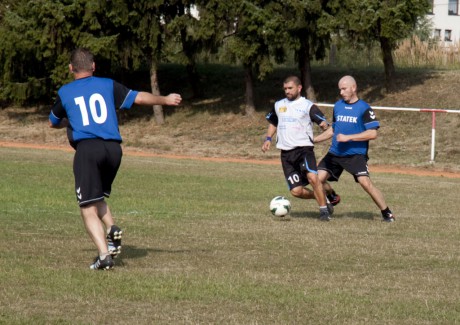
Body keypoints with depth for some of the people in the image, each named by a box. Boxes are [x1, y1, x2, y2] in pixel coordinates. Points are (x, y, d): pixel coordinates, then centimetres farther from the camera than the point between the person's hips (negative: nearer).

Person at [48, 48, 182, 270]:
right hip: (113, 148, 3)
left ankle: (104, 254, -19)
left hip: (86, 149, -3)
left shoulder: (64, 93, 12)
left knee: (88, 208, -3)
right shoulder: (108, 85, 13)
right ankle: (112, 230, -5)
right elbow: (140, 98, 13)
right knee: (97, 198, 23)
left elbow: (53, 123, 28)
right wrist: (166, 100, 29)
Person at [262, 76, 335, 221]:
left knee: (312, 177, -29)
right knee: (296, 191, -3)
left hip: (304, 148, -5)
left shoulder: (308, 106, -1)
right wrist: (268, 138, 13)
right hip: (286, 152, 5)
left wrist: (324, 125, -30)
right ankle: (321, 198, 23)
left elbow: (324, 123, -6)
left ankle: (324, 210, -14)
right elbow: (273, 123, 29)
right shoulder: (278, 105, 14)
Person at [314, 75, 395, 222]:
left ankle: (387, 213, -10)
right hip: (335, 153, 6)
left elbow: (372, 133, -14)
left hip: (356, 154, -6)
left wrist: (348, 137, -19)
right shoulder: (338, 106, 12)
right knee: (318, 178, -5)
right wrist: (314, 140, 20)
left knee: (365, 182, -21)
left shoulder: (364, 108, -7)